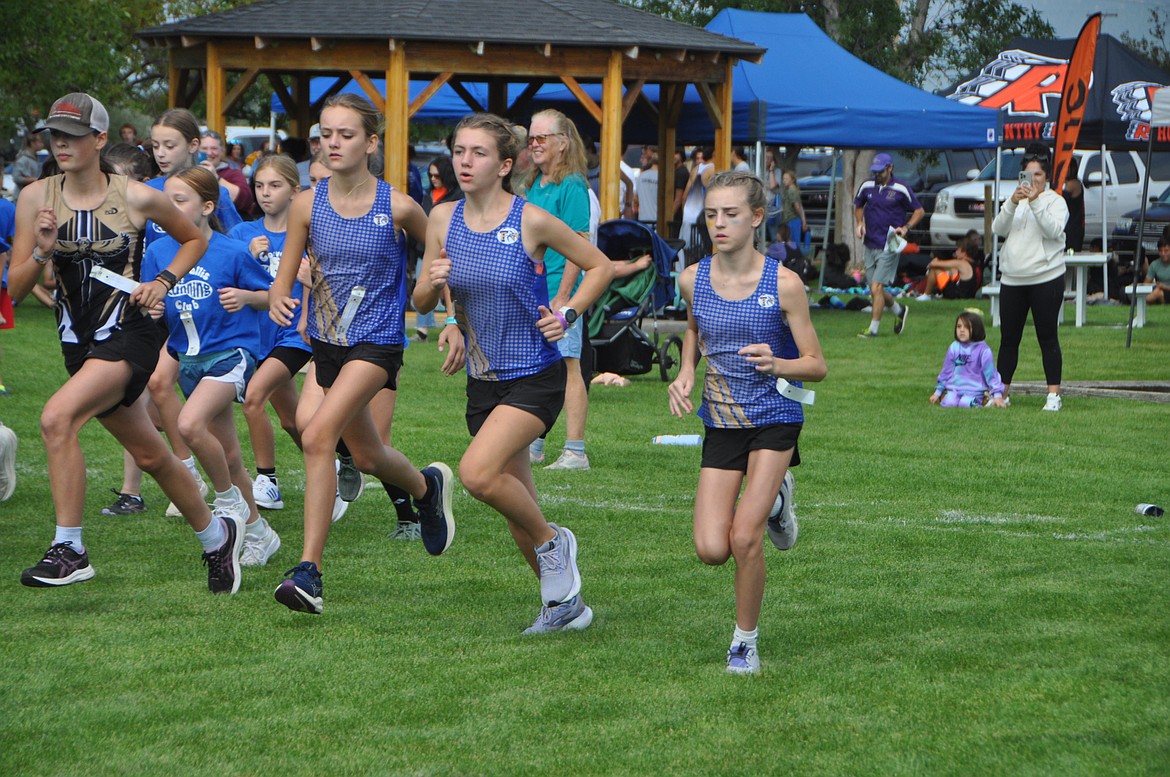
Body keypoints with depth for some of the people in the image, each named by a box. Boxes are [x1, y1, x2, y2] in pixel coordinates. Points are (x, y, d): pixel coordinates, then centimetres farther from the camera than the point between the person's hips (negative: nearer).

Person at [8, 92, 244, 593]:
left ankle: (69, 548, -22)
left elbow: (195, 240, 11)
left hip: (128, 336, -5)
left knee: (57, 418, -27)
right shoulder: (35, 199, -1)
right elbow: (16, 289, -2)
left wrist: (163, 282, -4)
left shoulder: (137, 198, -8)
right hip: (78, 343, 5)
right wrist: (42, 251, -20)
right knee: (149, 455, 17)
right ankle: (216, 534, 39)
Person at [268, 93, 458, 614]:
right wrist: (277, 298, -22)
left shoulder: (397, 207, -11)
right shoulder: (308, 205, -4)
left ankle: (309, 570, -22)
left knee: (318, 435, -24)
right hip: (327, 340, 5)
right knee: (367, 457, 19)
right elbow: (285, 278, 1)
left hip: (377, 342, -5)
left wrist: (454, 322, 2)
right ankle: (427, 486, 53)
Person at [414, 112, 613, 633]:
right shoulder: (444, 219, 1)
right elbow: (421, 303, 8)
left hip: (535, 377, -6)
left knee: (477, 473, -25)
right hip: (483, 380, 6)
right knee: (516, 510, 11)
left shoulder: (532, 221, -12)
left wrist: (567, 314, -12)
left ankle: (552, 541, 0)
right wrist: (433, 283, -14)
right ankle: (565, 603, 29)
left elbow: (599, 266, 0)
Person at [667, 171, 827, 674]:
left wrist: (776, 364, -28)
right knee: (711, 550, -6)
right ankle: (771, 501, 27)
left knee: (744, 539, -15)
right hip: (721, 423, 4)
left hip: (774, 420, -4)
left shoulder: (783, 284, -13)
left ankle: (746, 641, 8)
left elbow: (817, 366, -8)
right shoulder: (693, 279, -2)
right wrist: (686, 372, 3)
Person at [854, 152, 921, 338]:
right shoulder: (866, 187, 7)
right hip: (869, 245, 6)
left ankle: (873, 329, -9)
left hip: (889, 247, -6)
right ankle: (899, 311, 36)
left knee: (876, 288, -14)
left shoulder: (901, 189, -5)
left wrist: (906, 228, -12)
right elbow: (858, 206, 25)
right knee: (876, 290, 11)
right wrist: (860, 223, 5)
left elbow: (919, 211, 3)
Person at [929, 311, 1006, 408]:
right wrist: (938, 392, 19)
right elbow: (946, 371, 17)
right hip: (954, 388, 2)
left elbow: (991, 374, -2)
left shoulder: (983, 350, -4)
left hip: (975, 389, -2)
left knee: (964, 403, -29)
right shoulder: (954, 348, 7)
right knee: (949, 403, -26)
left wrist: (997, 395, -7)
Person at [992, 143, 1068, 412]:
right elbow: (998, 229, 0)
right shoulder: (1014, 200, 15)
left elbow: (1054, 230, -16)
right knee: (1008, 338, 7)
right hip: (1012, 279, 4)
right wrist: (1012, 204, -16)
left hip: (1046, 278, -4)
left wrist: (1035, 203, -24)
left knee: (1048, 337, -4)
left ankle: (1054, 394, -2)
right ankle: (1002, 391, 14)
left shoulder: (1055, 201, 2)